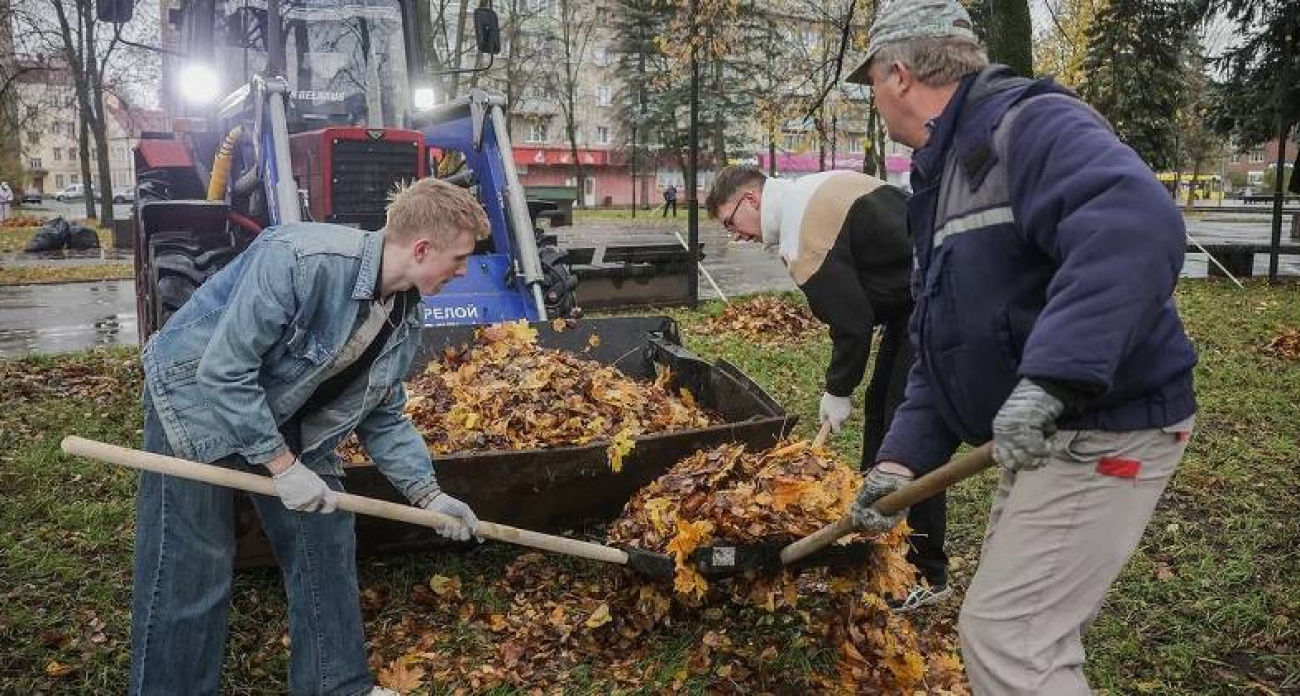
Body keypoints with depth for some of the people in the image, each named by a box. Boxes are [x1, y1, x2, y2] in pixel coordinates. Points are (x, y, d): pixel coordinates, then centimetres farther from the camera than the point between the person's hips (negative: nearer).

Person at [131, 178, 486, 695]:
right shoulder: (300, 260, -34)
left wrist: (428, 494, -5)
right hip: (196, 397, -7)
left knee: (325, 540, 8)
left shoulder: (405, 319, -9)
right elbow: (223, 371, -32)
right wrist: (283, 466, -28)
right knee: (190, 569, -5)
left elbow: (382, 417, 2)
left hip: (285, 417, 7)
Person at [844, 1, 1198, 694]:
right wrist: (903, 456, 4)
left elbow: (1136, 227, -37)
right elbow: (939, 352, 14)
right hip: (1041, 435, 10)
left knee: (1002, 635, -6)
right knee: (1032, 625, 21)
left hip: (1105, 432, -10)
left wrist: (1049, 379, -43)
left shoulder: (1031, 125, -16)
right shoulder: (942, 179, 15)